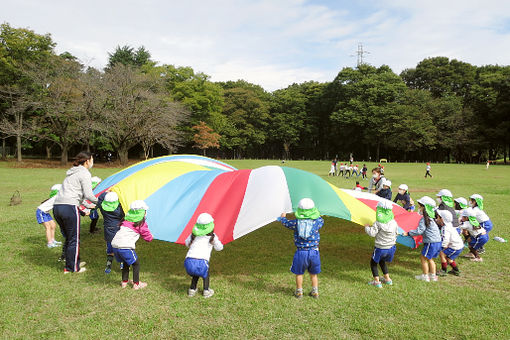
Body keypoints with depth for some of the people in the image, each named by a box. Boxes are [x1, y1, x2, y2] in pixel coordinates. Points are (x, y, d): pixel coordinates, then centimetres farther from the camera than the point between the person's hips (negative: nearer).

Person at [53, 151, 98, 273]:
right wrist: (98, 202, 8)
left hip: (57, 207, 9)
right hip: (69, 207, -9)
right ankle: (73, 268, 12)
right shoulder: (85, 173, -3)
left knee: (68, 237, 19)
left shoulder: (71, 173, 25)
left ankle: (75, 262, 31)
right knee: (74, 239, 3)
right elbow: (88, 195, -11)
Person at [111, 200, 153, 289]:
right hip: (125, 247, -7)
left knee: (126, 262, 27)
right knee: (136, 263, 13)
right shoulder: (141, 223, 0)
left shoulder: (126, 220, 17)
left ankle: (124, 282, 35)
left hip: (115, 244, 7)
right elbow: (149, 238, 6)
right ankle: (136, 284, 19)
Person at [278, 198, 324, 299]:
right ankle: (315, 292, 25)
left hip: (301, 252, -2)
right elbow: (321, 220, 20)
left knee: (299, 273, 14)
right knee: (313, 274, 19)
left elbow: (286, 223, 11)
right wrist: (317, 215, 38)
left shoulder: (296, 222, -7)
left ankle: (299, 292, 23)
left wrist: (282, 217, 32)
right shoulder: (317, 222, -5)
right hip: (313, 251, 2)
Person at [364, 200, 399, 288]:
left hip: (381, 248, -6)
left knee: (373, 263, 13)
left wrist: (367, 227, -3)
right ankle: (387, 279, 31)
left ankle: (377, 281, 9)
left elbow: (372, 233, -21)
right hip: (391, 247, 6)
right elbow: (396, 233, 10)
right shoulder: (393, 222, -1)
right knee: (382, 261, 28)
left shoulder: (378, 223, -20)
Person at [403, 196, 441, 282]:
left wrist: (408, 233, -14)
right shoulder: (431, 217, 12)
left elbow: (420, 231, -19)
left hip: (431, 242, -9)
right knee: (430, 259, 20)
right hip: (438, 241, 9)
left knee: (423, 258, 4)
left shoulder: (424, 219, -17)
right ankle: (433, 276, 26)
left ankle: (425, 276, 11)